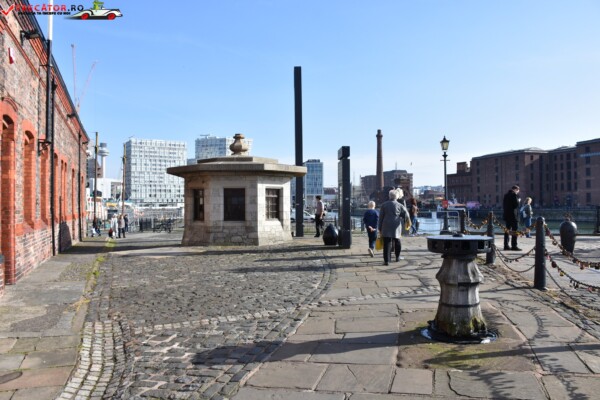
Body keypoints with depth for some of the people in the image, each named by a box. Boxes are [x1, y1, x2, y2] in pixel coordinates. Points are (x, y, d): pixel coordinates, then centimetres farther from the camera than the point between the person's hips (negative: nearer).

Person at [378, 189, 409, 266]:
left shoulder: (384, 205, 3)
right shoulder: (400, 205, -1)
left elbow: (381, 217, 4)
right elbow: (406, 215, -3)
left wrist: (380, 228, 9)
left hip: (386, 227, -1)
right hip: (396, 227, 1)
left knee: (387, 243, -3)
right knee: (397, 241, 21)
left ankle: (386, 260, -9)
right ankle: (397, 257, 35)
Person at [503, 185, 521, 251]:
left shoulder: (506, 195, 15)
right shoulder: (514, 194, -10)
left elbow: (503, 205, 17)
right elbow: (516, 205, -15)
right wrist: (518, 201, 3)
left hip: (506, 215, 8)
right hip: (512, 215, -8)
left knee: (507, 230, 11)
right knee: (515, 230, -4)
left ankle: (506, 245, 13)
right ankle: (514, 246, -6)